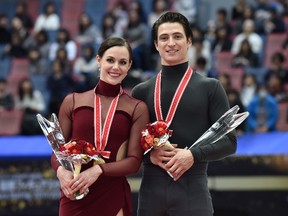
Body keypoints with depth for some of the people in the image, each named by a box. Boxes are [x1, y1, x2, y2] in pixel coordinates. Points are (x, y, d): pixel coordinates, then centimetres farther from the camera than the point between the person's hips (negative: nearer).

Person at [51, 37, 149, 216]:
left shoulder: (137, 108, 2)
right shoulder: (73, 102, 6)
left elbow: (134, 161, -3)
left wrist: (98, 170, -18)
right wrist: (61, 170, -13)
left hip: (113, 199, -1)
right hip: (74, 197, 1)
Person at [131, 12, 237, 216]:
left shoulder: (210, 88, 5)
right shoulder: (142, 91, 12)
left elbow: (229, 141, 2)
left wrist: (194, 155, -14)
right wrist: (149, 154, -8)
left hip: (193, 191, -3)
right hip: (151, 191, 3)